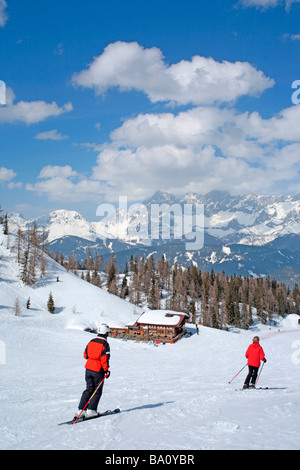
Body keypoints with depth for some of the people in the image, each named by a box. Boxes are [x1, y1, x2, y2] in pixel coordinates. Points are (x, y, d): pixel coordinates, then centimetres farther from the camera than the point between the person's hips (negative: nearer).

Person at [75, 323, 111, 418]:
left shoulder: (91, 342, 5)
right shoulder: (105, 344, -13)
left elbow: (85, 355, 13)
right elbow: (105, 358, -17)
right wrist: (107, 370, -8)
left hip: (88, 368, 5)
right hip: (98, 371, -5)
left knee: (89, 389, 14)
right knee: (97, 391, 8)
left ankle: (81, 410, 8)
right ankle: (91, 410, 4)